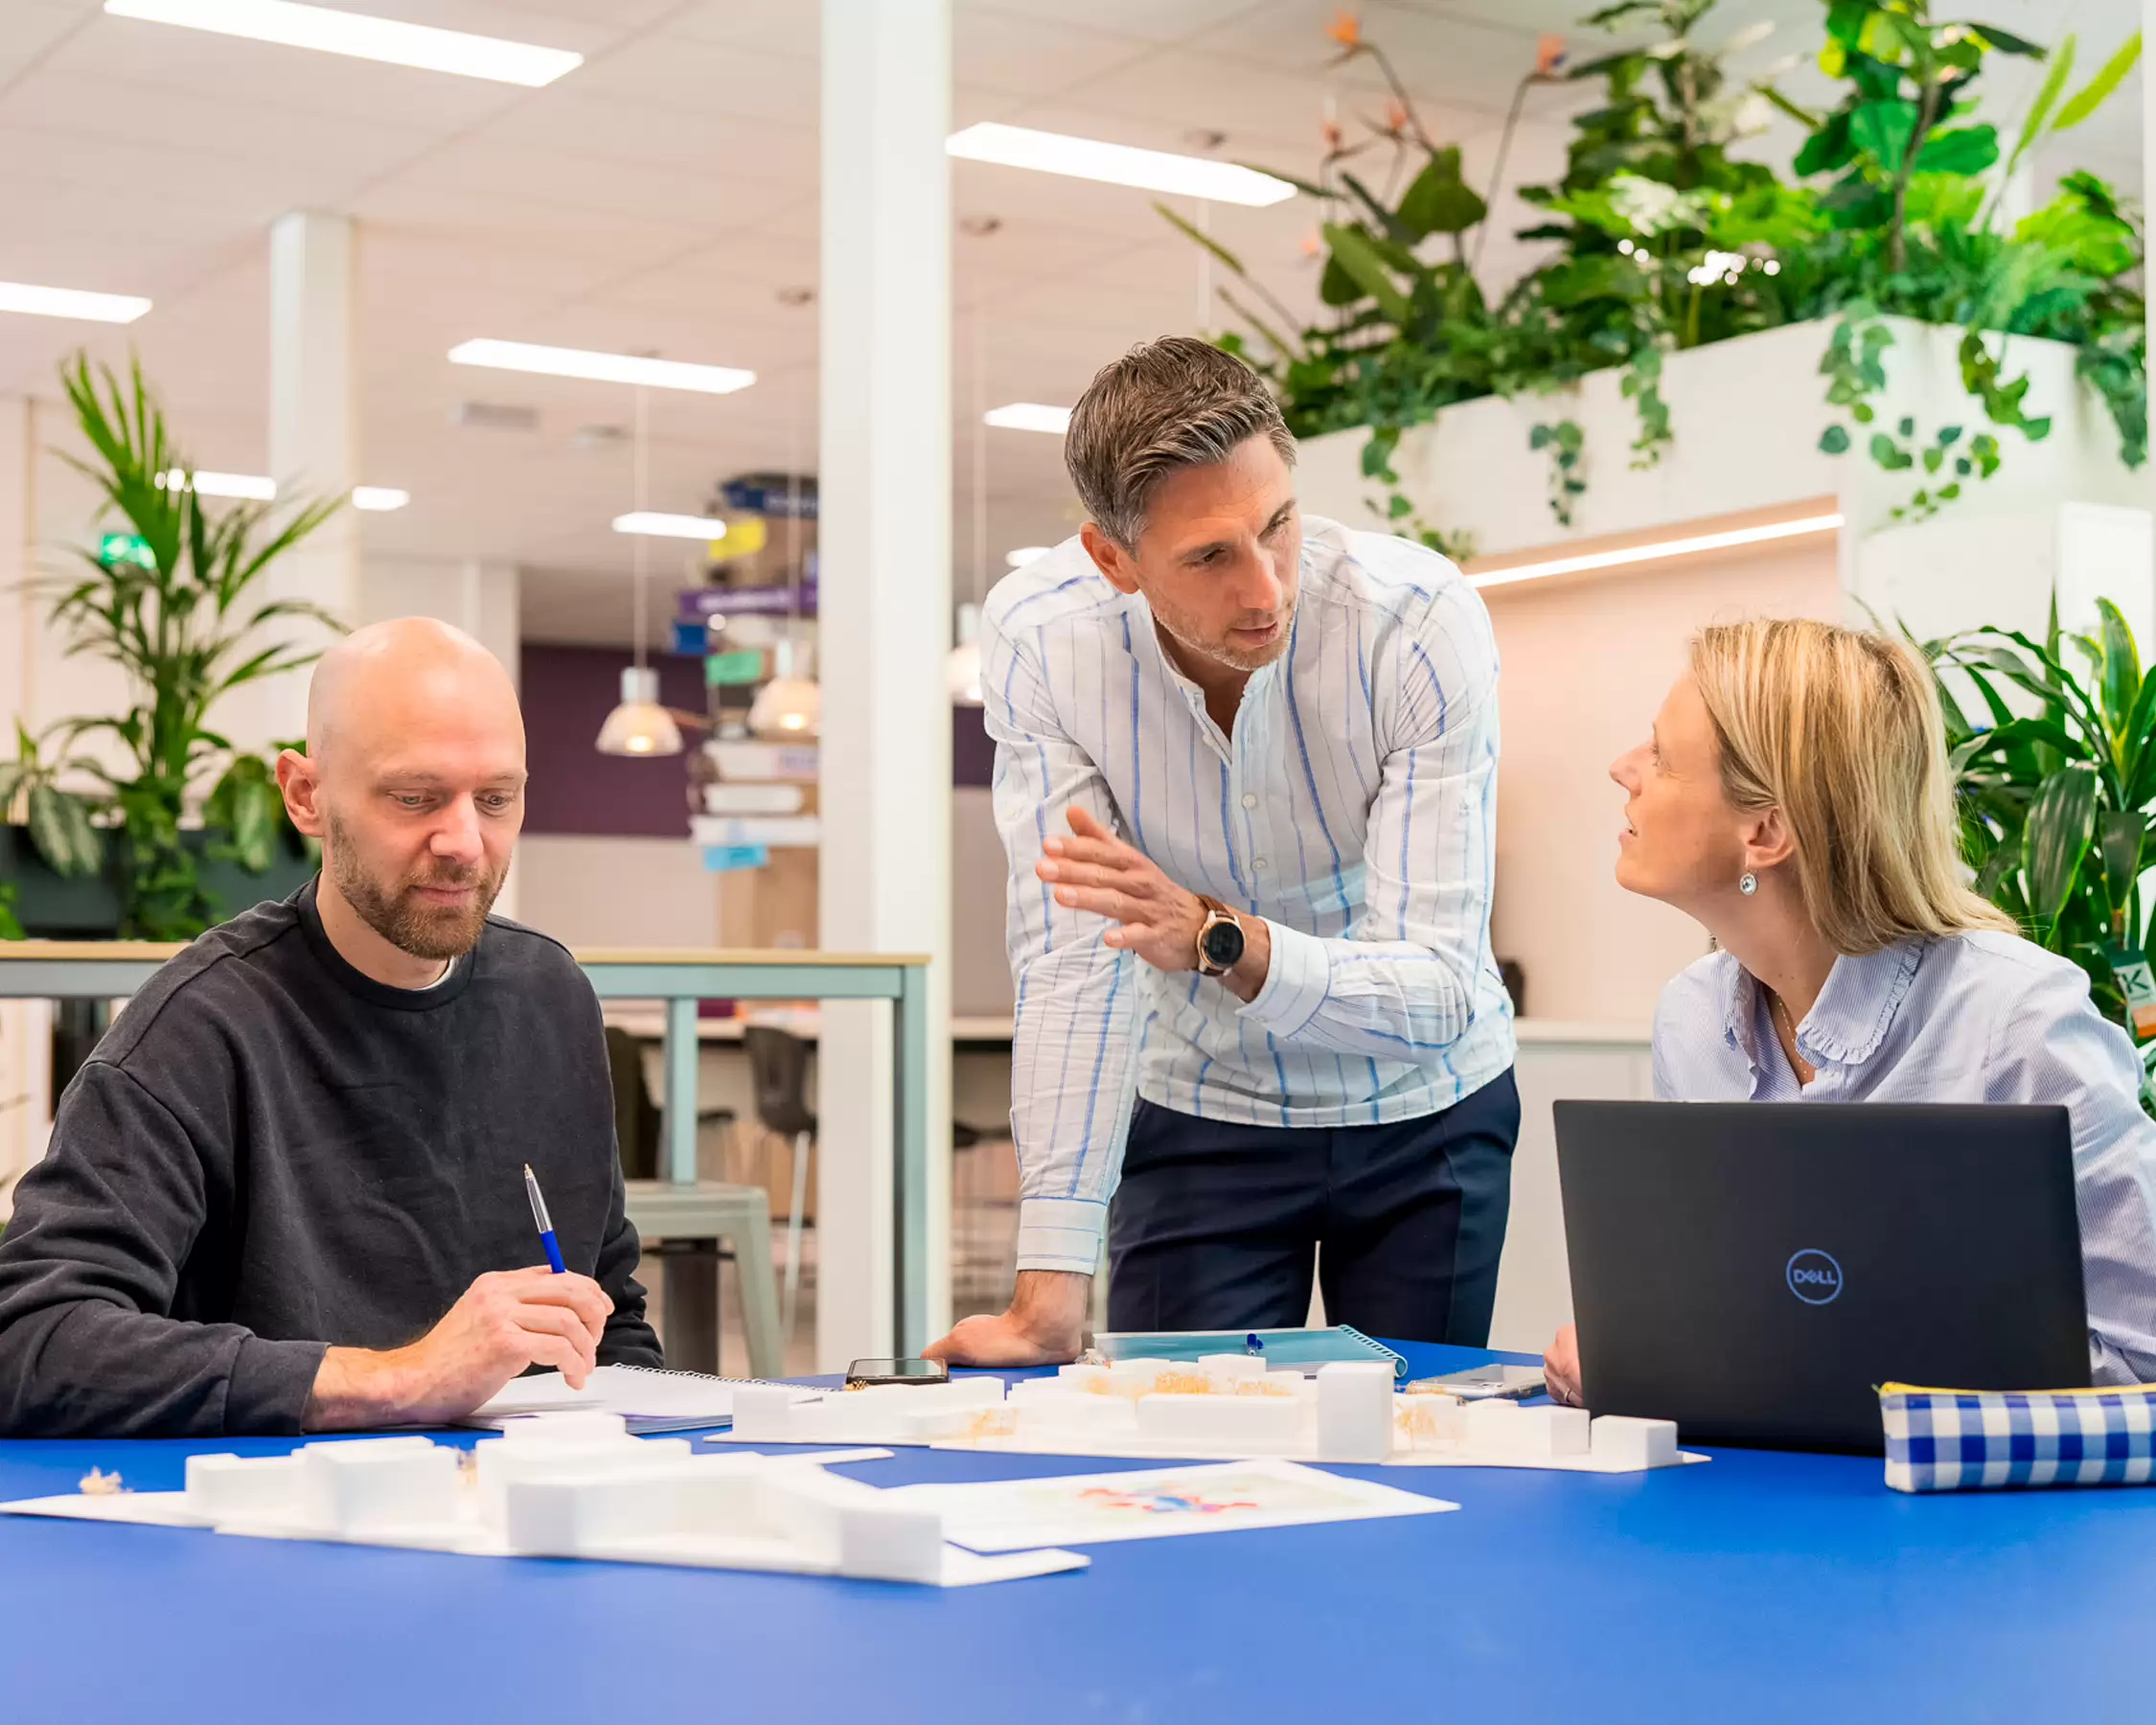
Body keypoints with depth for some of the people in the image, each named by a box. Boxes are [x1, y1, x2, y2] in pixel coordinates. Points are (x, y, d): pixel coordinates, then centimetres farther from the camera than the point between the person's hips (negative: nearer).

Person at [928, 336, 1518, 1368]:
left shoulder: (1421, 618, -26)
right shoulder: (1038, 639, -22)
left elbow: (1440, 993, -28)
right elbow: (1072, 964, -23)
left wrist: (1219, 938, -46)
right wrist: (1050, 1292, -29)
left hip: (1419, 1114, 0)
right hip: (1201, 1117, 0)